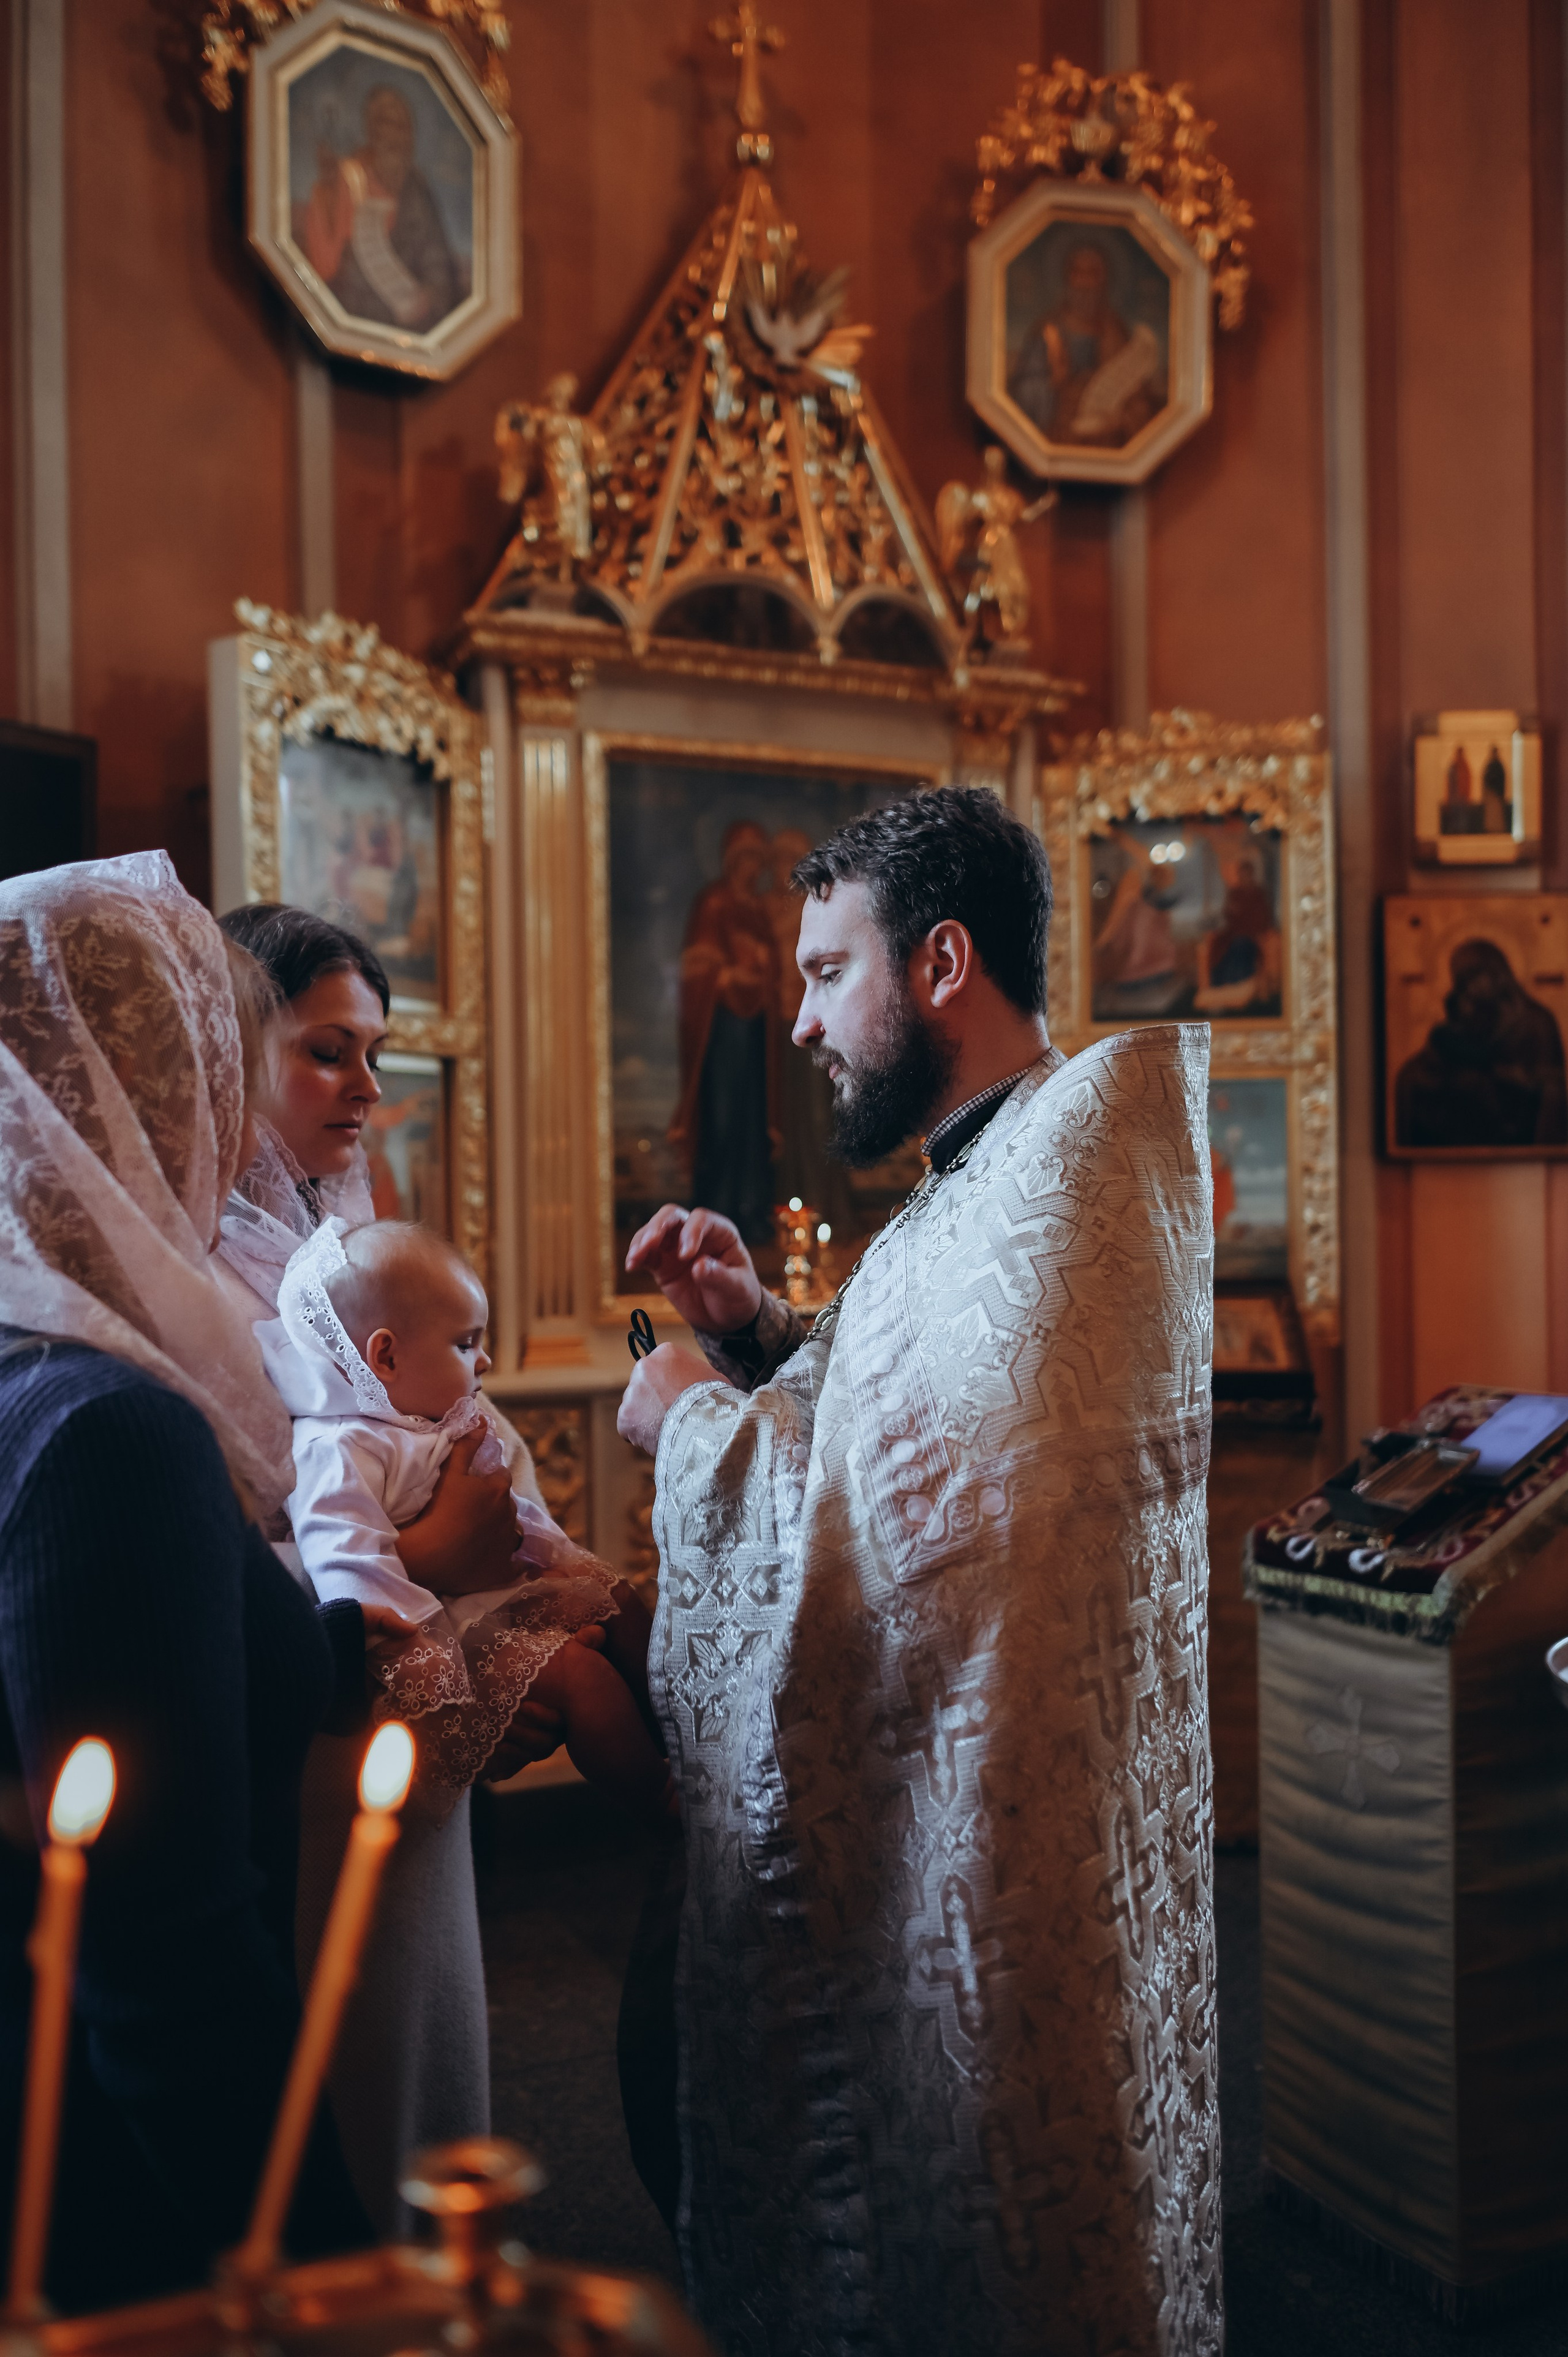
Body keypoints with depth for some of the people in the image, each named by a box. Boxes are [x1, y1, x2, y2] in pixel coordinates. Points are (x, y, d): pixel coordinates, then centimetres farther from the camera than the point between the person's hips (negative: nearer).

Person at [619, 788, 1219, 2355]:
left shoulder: (1055, 1181, -22)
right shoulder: (999, 1168, 12)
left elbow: (919, 1533, -30)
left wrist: (697, 1421, -15)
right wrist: (761, 1334, 4)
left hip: (995, 1855, -10)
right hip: (931, 1823, 10)